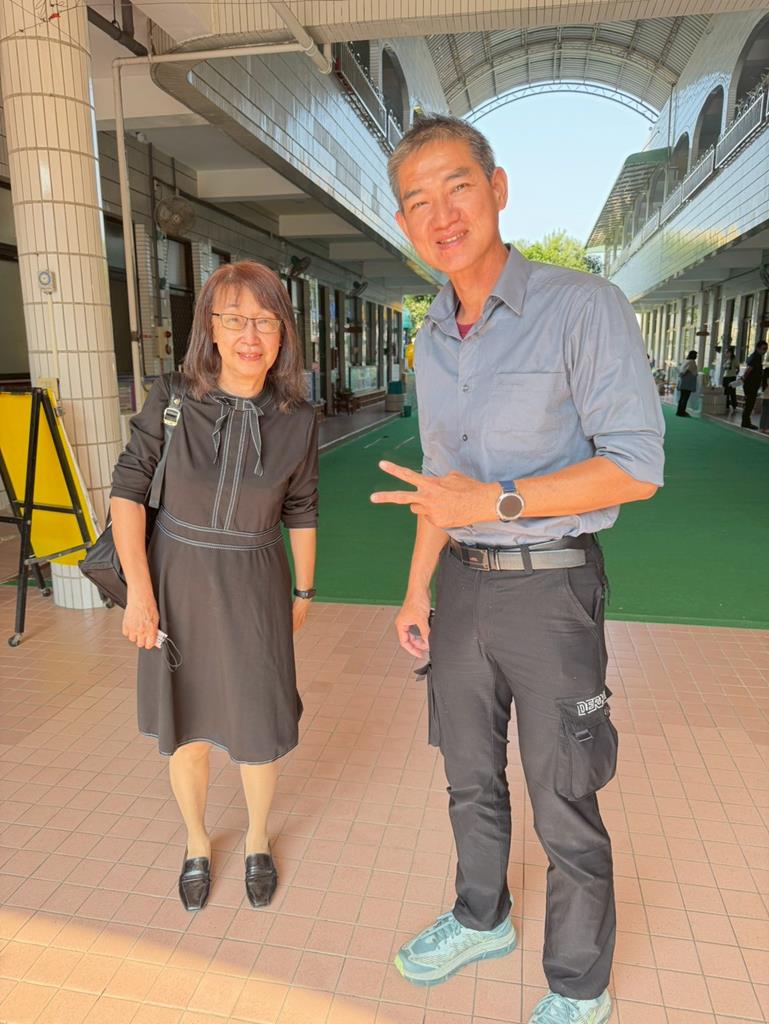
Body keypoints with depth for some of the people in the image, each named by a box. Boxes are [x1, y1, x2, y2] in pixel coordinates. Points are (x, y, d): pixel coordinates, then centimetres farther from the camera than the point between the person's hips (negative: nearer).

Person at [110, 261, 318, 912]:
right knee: (186, 725, 14)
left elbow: (301, 510, 3)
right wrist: (138, 588, -11)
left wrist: (304, 591, 10)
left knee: (259, 729, 9)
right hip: (177, 578, 0)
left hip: (255, 587, 0)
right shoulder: (171, 399, -13)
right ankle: (197, 841, 43)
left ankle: (258, 840, 40)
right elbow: (128, 489, -6)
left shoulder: (297, 419, -9)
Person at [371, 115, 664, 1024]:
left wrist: (496, 502, -25)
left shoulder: (582, 308, -13)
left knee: (564, 809, 10)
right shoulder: (433, 340, 7)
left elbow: (635, 468, -17)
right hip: (463, 585, 6)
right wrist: (418, 591, 14)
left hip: (549, 586, -6)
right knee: (471, 778, 22)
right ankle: (481, 919, 48)